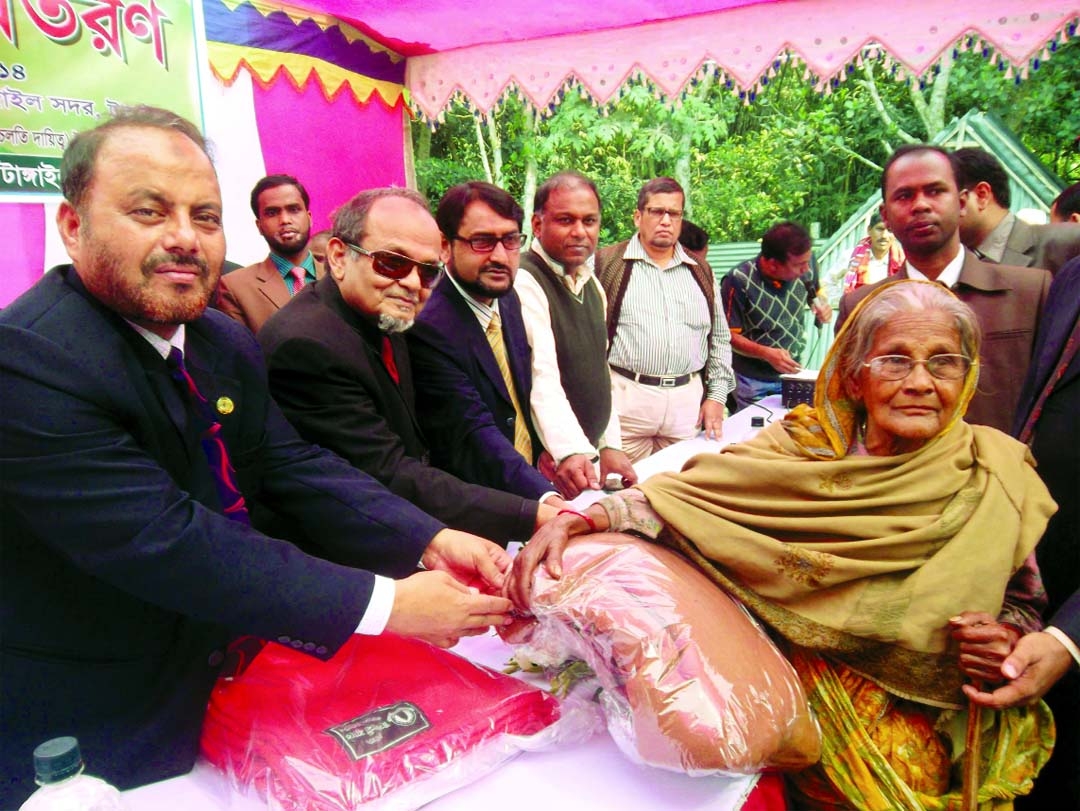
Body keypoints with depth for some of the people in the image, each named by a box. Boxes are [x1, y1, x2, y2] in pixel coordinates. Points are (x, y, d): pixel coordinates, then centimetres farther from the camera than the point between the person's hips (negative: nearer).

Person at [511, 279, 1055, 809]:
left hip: (917, 710, 0)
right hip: (796, 673, 1)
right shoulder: (805, 442, -6)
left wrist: (1007, 639, -16)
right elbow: (686, 492, -14)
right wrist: (577, 520, -29)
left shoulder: (996, 478, -4)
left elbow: (1026, 601, 7)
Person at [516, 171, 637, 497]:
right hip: (550, 462, -8)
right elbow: (542, 377, -29)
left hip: (589, 452, 8)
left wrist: (610, 445, 11)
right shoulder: (524, 283, -17)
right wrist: (569, 452, -41)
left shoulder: (591, 283, 11)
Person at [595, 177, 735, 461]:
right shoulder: (608, 264, 1)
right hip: (625, 396, -4)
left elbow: (720, 339, 18)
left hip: (688, 400, 4)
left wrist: (717, 395, 10)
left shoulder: (700, 272, 15)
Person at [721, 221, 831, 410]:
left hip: (792, 372, 4)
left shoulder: (804, 269, -9)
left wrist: (822, 307, -9)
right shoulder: (739, 281, -22)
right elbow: (729, 335, -16)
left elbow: (816, 294, 14)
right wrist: (767, 353, -28)